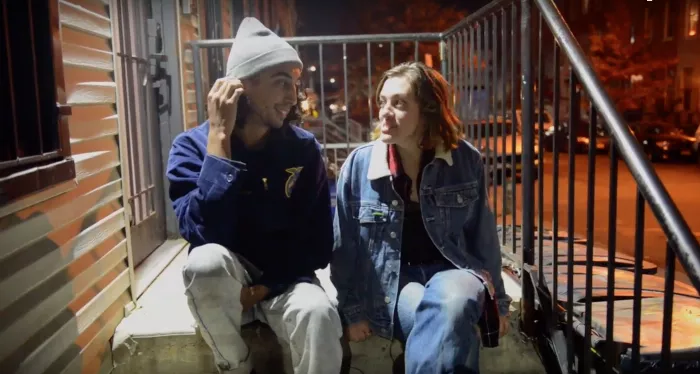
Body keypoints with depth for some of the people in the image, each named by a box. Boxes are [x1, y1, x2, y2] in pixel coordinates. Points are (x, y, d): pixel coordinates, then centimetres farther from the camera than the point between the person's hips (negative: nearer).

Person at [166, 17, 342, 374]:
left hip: (283, 281, 0)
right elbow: (204, 234, -29)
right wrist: (219, 136, -28)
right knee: (207, 260, -33)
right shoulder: (192, 145, -12)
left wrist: (265, 287, -17)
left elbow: (318, 243, -5)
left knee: (319, 313, -32)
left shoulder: (304, 147, -7)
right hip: (222, 287, 0)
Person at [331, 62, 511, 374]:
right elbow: (344, 246, 1)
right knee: (448, 324, -32)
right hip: (392, 282, -1)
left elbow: (482, 236, 6)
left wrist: (497, 300, 12)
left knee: (454, 302, -35)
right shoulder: (359, 165, -7)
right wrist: (352, 309, 1)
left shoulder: (466, 160, -5)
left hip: (450, 270, 1)